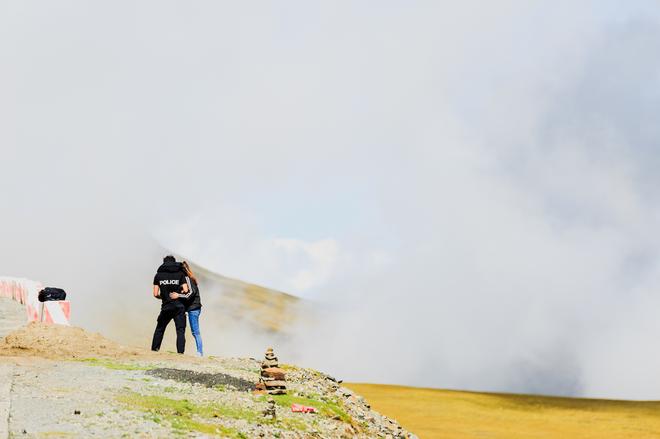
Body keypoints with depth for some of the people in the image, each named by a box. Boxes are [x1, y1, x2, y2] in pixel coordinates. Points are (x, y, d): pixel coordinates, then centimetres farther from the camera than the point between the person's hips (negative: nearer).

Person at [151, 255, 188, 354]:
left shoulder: (158, 275, 5)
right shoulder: (180, 274, 2)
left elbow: (155, 294, 2)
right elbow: (185, 290, -5)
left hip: (166, 307, 1)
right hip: (179, 306, -1)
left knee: (159, 329, 17)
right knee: (180, 331, -1)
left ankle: (154, 349, 18)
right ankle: (180, 352, -11)